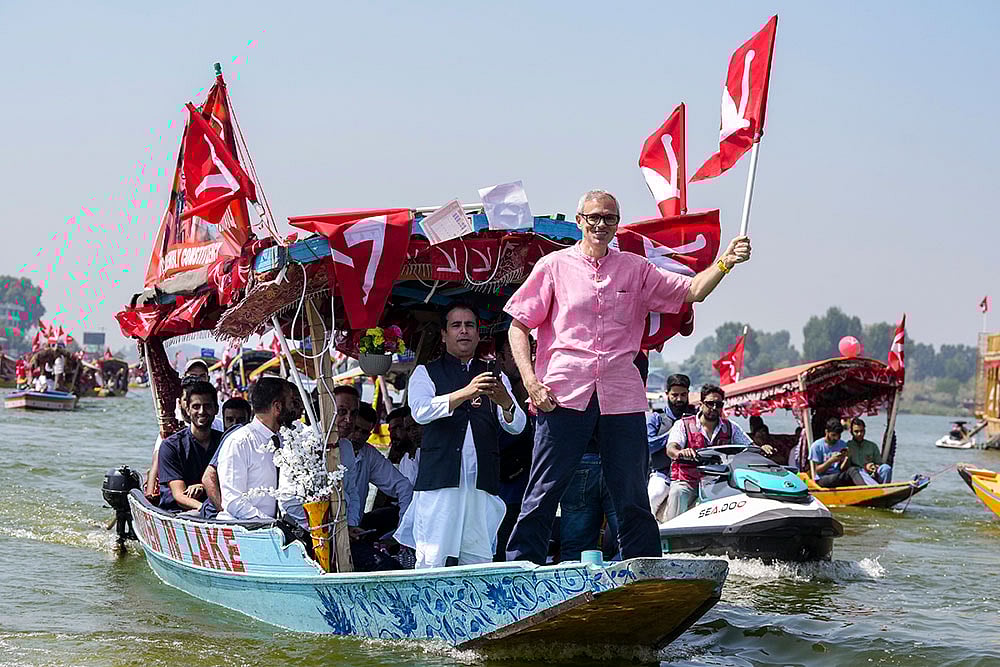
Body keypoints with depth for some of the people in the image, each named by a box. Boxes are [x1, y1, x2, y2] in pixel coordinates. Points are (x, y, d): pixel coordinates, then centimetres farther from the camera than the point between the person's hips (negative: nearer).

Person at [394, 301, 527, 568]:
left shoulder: (494, 377, 21)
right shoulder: (426, 373, 13)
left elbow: (517, 426, 8)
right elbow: (421, 411, -7)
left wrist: (505, 402, -16)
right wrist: (465, 394, -22)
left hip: (482, 483, 3)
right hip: (439, 479, -3)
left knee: (480, 562, -4)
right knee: (433, 560, -12)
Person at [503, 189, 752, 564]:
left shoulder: (635, 269, 15)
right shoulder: (554, 266, 7)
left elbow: (692, 291, 10)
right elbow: (519, 326, 6)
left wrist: (724, 263, -8)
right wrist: (531, 381, -7)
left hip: (621, 397, 2)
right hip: (563, 394, -2)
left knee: (632, 497, 5)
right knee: (543, 494, -4)